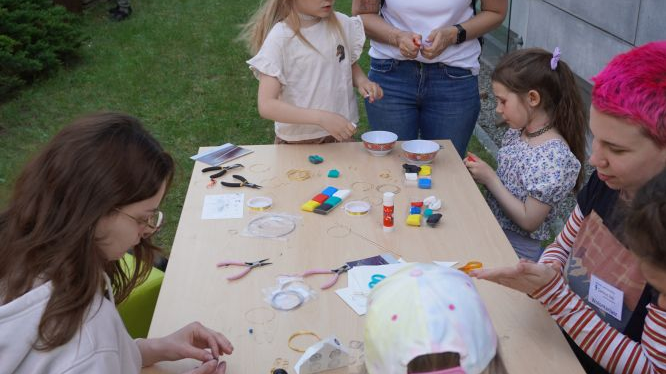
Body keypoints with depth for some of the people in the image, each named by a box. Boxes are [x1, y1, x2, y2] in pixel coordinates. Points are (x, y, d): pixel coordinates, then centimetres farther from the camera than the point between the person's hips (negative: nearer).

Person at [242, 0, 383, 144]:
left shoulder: (343, 24, -3)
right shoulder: (280, 38, -16)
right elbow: (266, 106, -20)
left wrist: (362, 81, -7)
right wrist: (321, 118, -30)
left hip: (342, 135, 4)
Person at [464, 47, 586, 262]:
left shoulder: (554, 157, -22)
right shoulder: (517, 132, 3)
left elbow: (529, 221, -19)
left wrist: (490, 179, -17)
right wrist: (481, 171, -5)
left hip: (517, 248, -7)